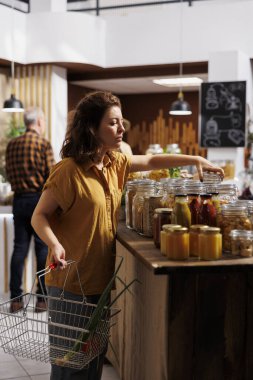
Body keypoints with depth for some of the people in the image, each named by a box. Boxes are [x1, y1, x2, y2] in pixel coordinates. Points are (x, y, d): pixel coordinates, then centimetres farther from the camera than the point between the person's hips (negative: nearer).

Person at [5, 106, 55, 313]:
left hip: (19, 200, 5)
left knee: (19, 248, 9)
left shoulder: (12, 145, 6)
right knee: (43, 248, 3)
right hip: (40, 199, -5)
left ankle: (15, 298, 11)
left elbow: (9, 174, 12)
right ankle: (42, 298, 8)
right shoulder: (44, 143, -10)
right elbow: (52, 176, -12)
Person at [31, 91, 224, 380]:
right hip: (70, 282, -7)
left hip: (101, 277, 7)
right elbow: (39, 216, -15)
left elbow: (151, 162, 15)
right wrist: (54, 244, -32)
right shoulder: (68, 170, -19)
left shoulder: (115, 163, 4)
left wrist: (195, 160, 5)